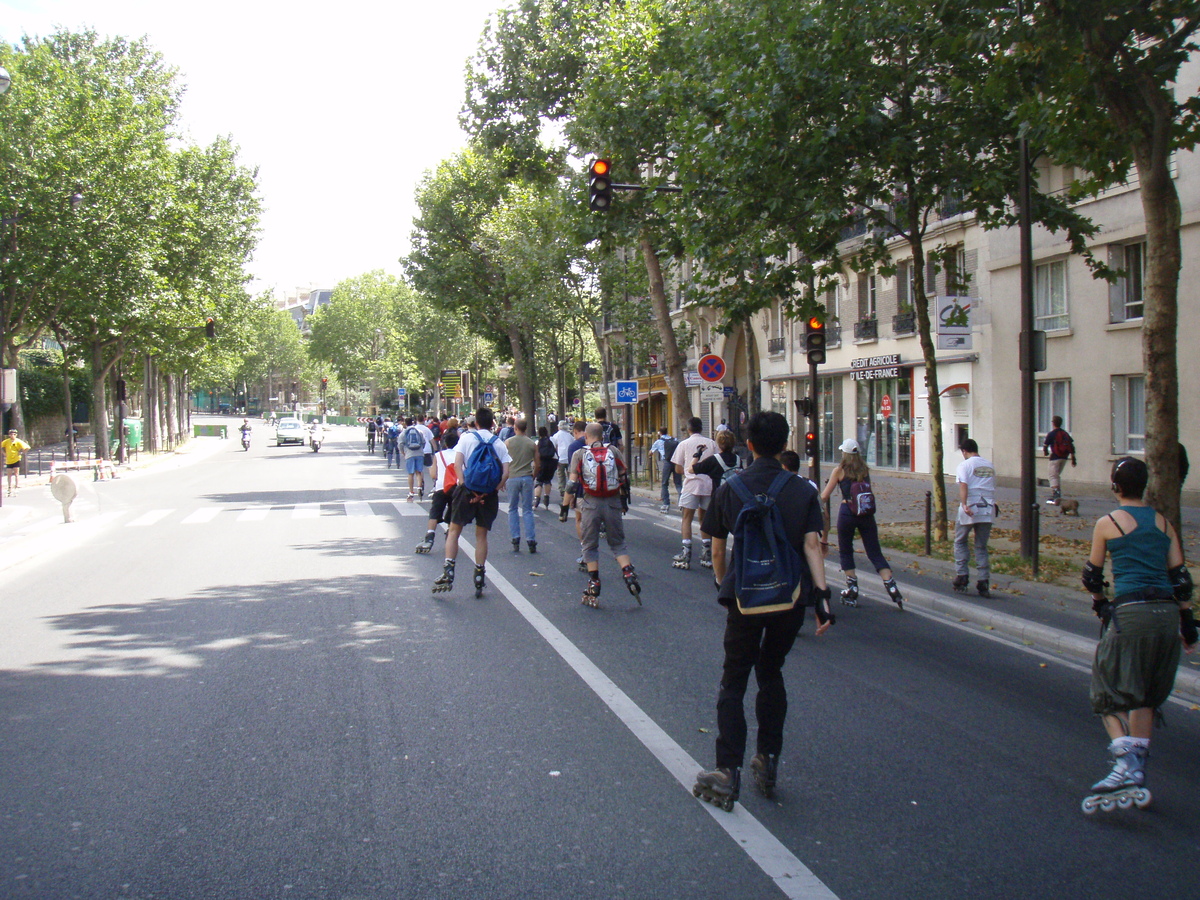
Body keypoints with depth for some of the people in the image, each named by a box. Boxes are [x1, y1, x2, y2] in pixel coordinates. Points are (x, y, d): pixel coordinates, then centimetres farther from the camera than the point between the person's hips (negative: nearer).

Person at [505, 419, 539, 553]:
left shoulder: (508, 442, -2)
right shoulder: (532, 443, 3)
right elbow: (537, 464, 4)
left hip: (512, 478, -1)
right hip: (527, 478, 1)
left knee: (513, 509, 9)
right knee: (528, 510, 6)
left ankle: (515, 539, 4)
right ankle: (531, 541, 2)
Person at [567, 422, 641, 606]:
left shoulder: (579, 454, 0)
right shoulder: (614, 451, 5)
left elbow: (573, 484, -4)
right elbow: (624, 478, 6)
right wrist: (624, 503, 18)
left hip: (591, 503, -2)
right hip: (613, 503, 2)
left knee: (590, 545, 10)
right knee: (618, 543, 15)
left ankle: (594, 587, 10)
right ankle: (629, 575, -3)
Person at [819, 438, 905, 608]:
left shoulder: (839, 470, 0)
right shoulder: (865, 469, 9)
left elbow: (824, 496, 3)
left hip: (847, 513, -3)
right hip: (867, 513, 3)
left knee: (845, 552, 12)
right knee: (875, 553, 5)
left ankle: (852, 593, 10)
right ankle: (892, 588, -8)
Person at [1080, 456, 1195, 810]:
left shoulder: (1107, 523, 2)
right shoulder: (1163, 523, 13)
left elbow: (1093, 575, 11)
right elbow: (1180, 577, 13)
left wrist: (1100, 604, 29)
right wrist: (1187, 622, 19)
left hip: (1131, 612, -5)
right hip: (1167, 613, 5)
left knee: (1110, 691, 0)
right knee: (1145, 695, 17)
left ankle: (1126, 764, -18)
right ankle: (1138, 765, 16)